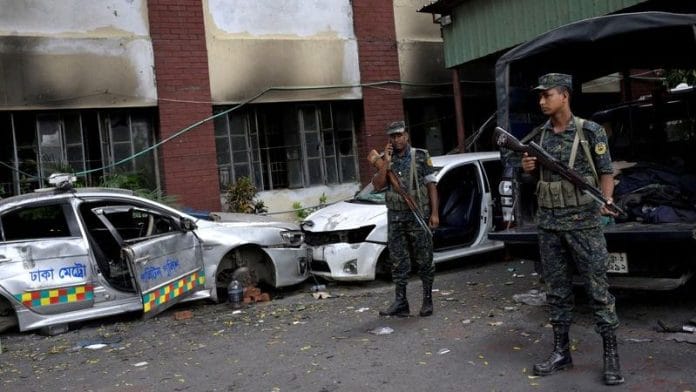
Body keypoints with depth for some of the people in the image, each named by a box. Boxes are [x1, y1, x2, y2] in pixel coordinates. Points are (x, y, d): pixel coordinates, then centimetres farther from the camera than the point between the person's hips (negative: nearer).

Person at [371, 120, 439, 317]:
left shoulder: (421, 156, 1)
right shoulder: (386, 160, 9)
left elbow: (431, 185, 0)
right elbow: (378, 185, -3)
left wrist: (434, 213, -6)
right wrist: (387, 162, -10)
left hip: (419, 216, -3)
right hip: (395, 218, 3)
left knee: (424, 260, 3)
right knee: (398, 262, 5)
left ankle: (428, 301, 14)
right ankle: (400, 303, 11)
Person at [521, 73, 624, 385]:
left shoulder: (591, 131, -4)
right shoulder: (537, 136, 9)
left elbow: (606, 172, -2)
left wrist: (606, 199, -19)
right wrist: (527, 168, -3)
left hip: (584, 222, -4)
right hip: (548, 224, 5)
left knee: (597, 288, -1)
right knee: (557, 290, 10)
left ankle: (611, 355, 8)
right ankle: (561, 351, 20)